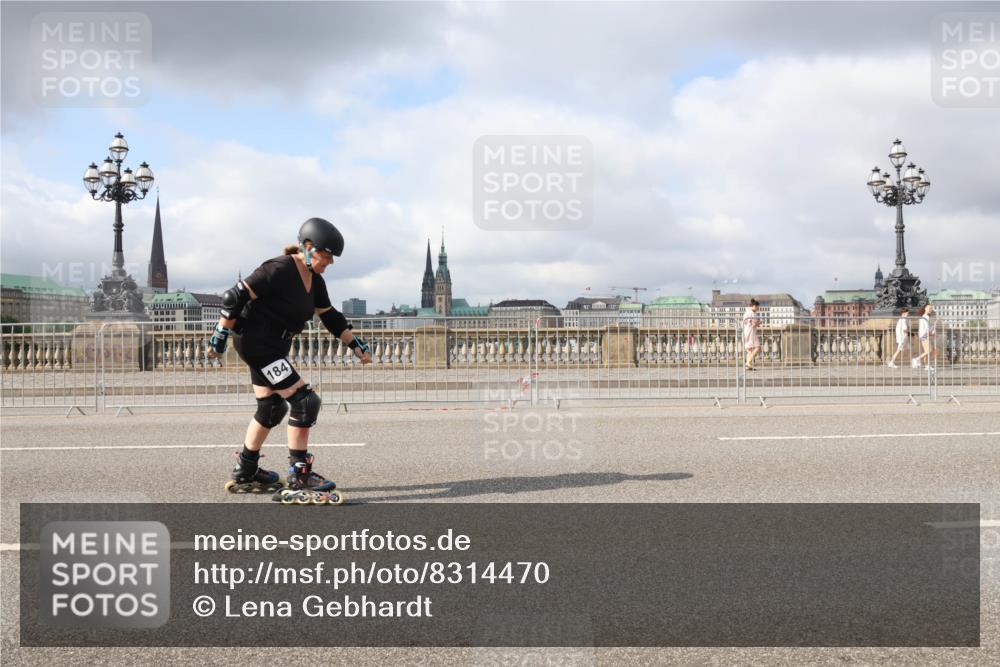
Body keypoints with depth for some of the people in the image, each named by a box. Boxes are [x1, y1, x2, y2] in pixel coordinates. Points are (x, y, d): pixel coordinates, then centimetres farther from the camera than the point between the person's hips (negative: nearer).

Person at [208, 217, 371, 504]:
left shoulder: (315, 281, 6)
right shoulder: (280, 270, -21)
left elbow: (330, 316, 17)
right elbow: (235, 297, -21)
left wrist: (356, 345, 16)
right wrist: (221, 334, -18)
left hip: (273, 348, 10)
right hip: (255, 343, -10)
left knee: (272, 408, 18)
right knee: (305, 401, -13)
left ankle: (245, 475, 33)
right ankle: (299, 480, -9)